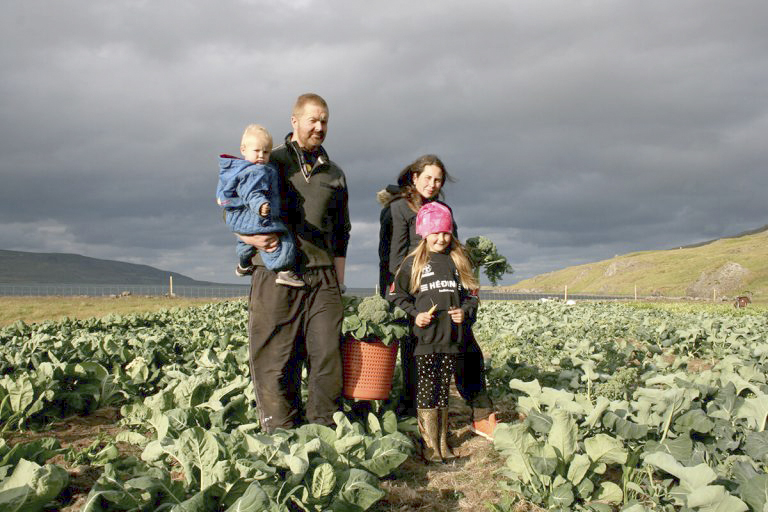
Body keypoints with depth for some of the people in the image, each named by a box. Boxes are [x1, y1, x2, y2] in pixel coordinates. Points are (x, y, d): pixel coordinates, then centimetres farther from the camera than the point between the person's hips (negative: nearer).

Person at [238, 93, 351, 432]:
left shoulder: (334, 175, 20)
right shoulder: (268, 163, 10)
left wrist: (338, 284, 15)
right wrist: (251, 237, -12)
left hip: (322, 279, 3)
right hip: (276, 277, -3)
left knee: (328, 358, -1)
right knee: (276, 362, -2)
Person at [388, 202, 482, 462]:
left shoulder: (458, 261, 11)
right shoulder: (414, 262, 3)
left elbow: (472, 293, 17)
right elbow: (396, 294, 6)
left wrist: (465, 311, -2)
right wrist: (415, 314, -7)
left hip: (453, 337, 3)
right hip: (425, 337, -3)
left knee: (444, 391, 10)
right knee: (426, 392, -2)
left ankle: (443, 442, 18)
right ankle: (430, 444, 5)